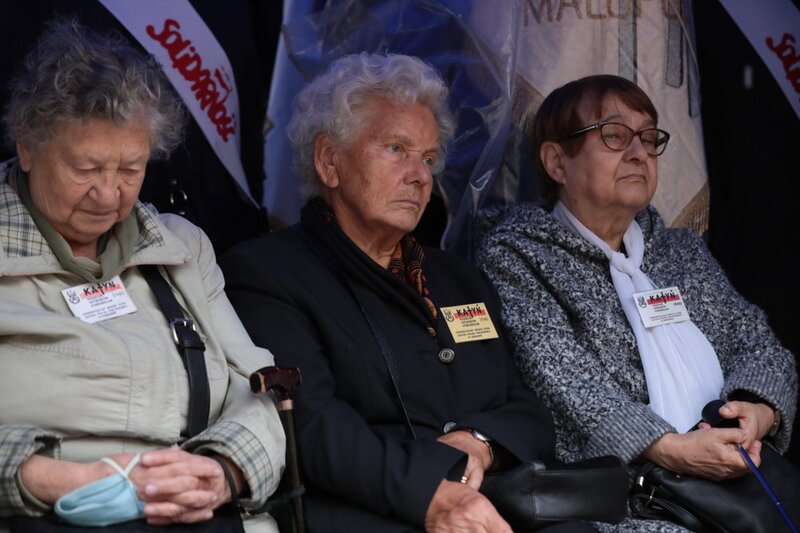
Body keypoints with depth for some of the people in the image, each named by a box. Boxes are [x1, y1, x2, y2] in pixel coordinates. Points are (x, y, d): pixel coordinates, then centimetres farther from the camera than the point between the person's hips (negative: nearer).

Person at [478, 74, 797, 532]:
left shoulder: (683, 250, 24)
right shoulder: (515, 253, 5)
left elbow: (758, 341, 16)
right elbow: (560, 380, -8)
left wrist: (759, 409, -7)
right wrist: (668, 448, -20)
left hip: (738, 476, 6)